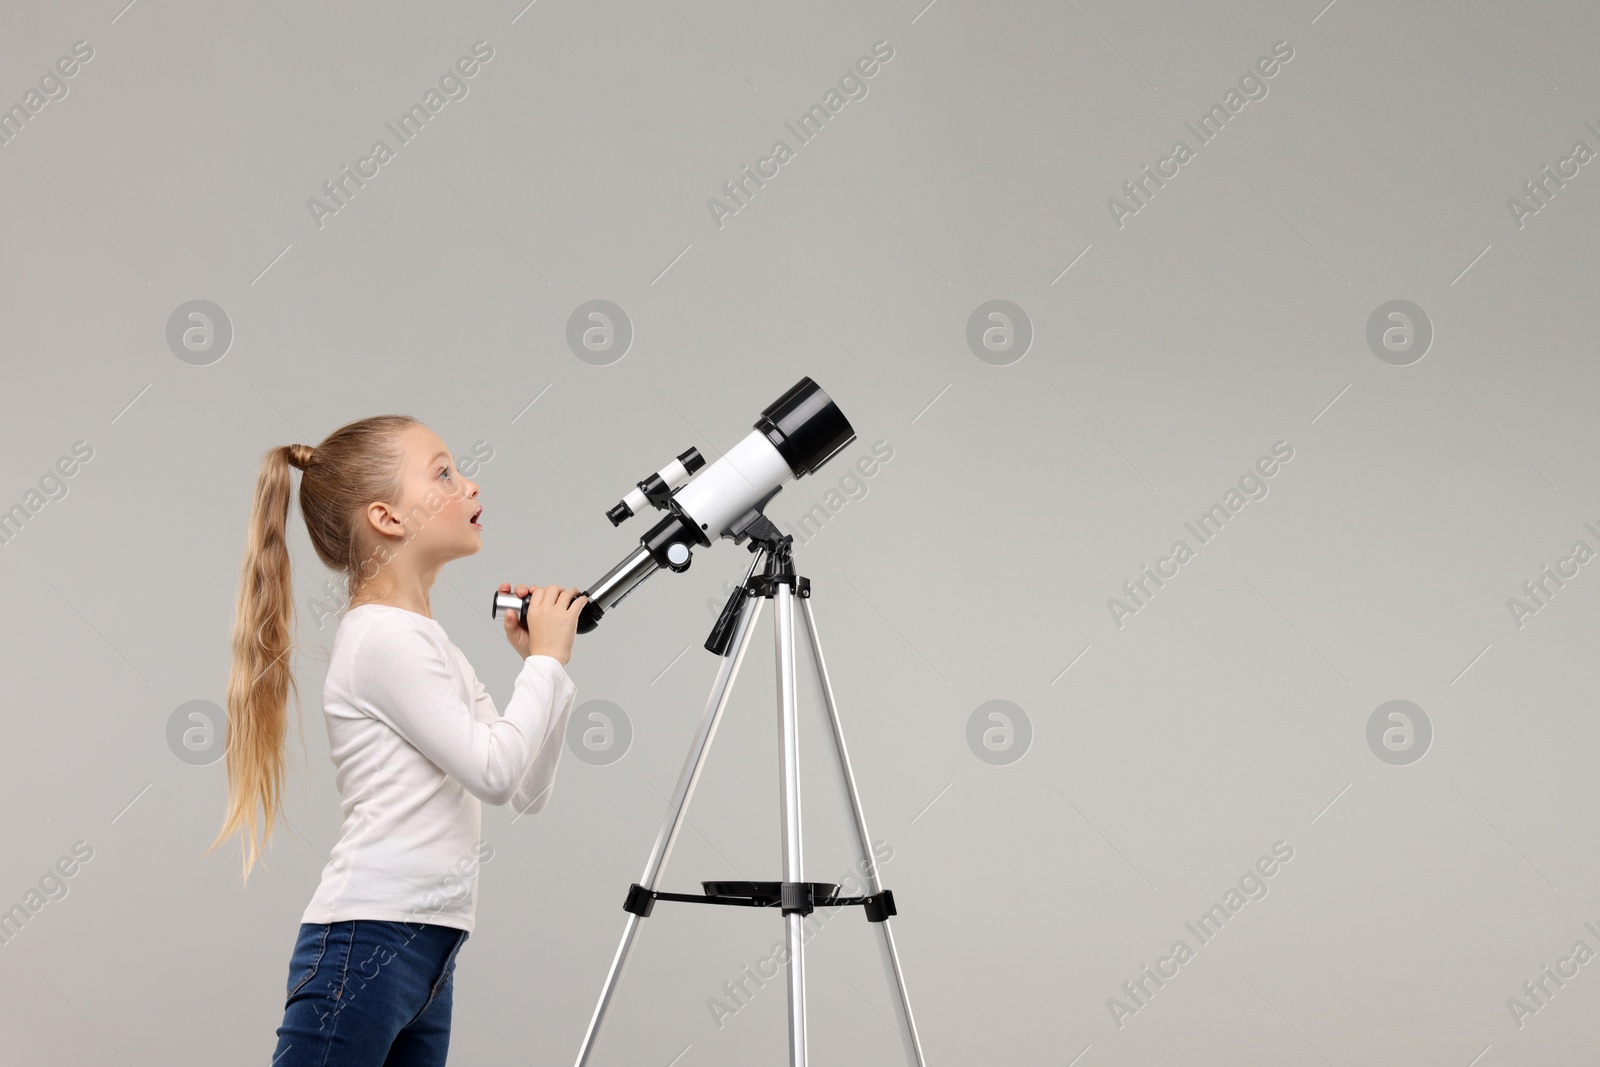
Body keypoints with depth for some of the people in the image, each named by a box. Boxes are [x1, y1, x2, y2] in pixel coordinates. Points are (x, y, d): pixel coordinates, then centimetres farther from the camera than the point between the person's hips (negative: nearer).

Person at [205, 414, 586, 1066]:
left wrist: (542, 661, 9)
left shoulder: (430, 643, 19)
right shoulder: (384, 637, -10)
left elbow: (526, 792, 18)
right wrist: (546, 660, -4)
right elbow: (495, 772, -15)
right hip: (366, 944, -9)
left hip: (426, 951, 9)